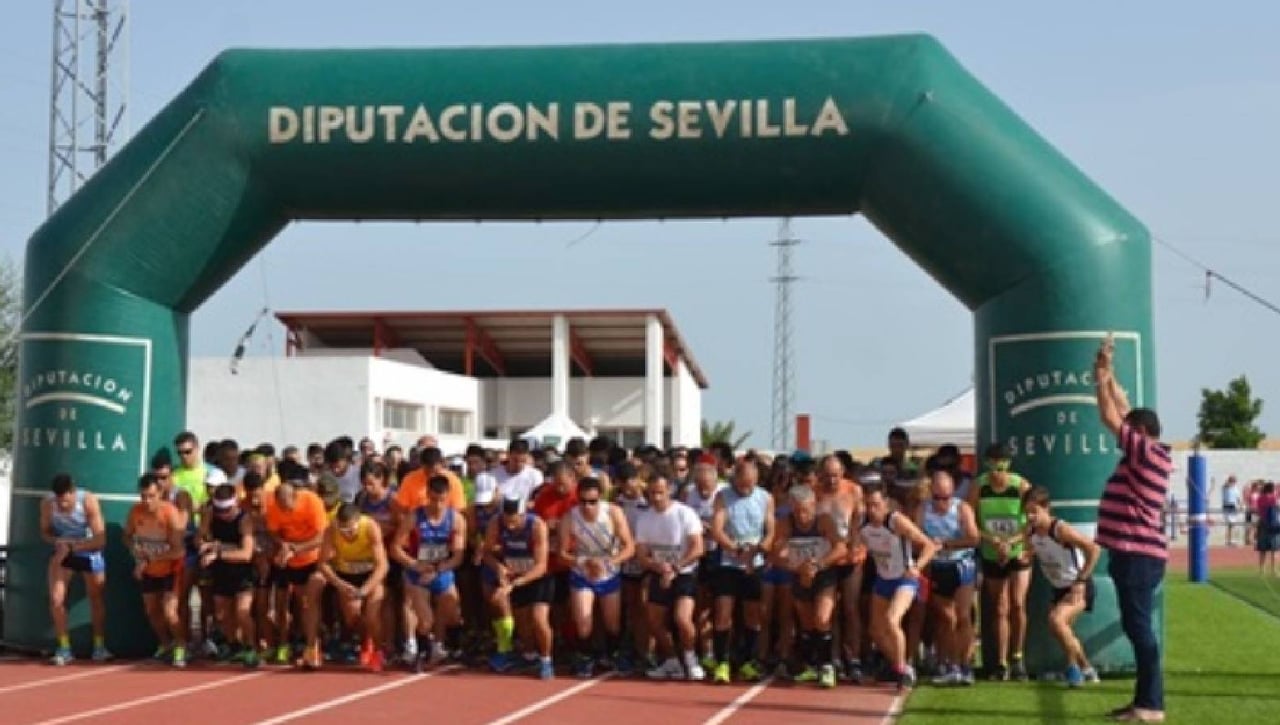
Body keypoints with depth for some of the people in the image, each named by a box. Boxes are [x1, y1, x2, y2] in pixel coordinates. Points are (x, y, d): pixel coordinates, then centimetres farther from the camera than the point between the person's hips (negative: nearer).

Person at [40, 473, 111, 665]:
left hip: (89, 552, -1)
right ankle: (64, 648, 0)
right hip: (62, 553, 2)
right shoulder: (47, 503, -24)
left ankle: (99, 646, 24)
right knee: (55, 599, -11)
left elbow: (100, 540, -28)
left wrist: (72, 546, -37)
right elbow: (45, 531, -6)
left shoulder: (89, 501, -31)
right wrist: (56, 541, -28)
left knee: (96, 599, 10)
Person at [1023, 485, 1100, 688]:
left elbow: (1094, 549, -30)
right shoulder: (1030, 531, -7)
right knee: (1059, 630, 18)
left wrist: (1081, 581, -28)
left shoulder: (1060, 529, -27)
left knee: (1056, 619, -28)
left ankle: (1073, 666, -9)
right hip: (1059, 588, 9)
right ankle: (1087, 670, 40)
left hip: (1078, 587, -9)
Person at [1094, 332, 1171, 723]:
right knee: (1136, 627, 11)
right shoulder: (1144, 454, 14)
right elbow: (1123, 411, 24)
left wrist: (1102, 378, 1)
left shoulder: (1148, 452, -11)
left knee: (1139, 627, -9)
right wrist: (1108, 377, 23)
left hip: (1138, 555, -10)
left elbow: (1110, 419, -10)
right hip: (1134, 554, 10)